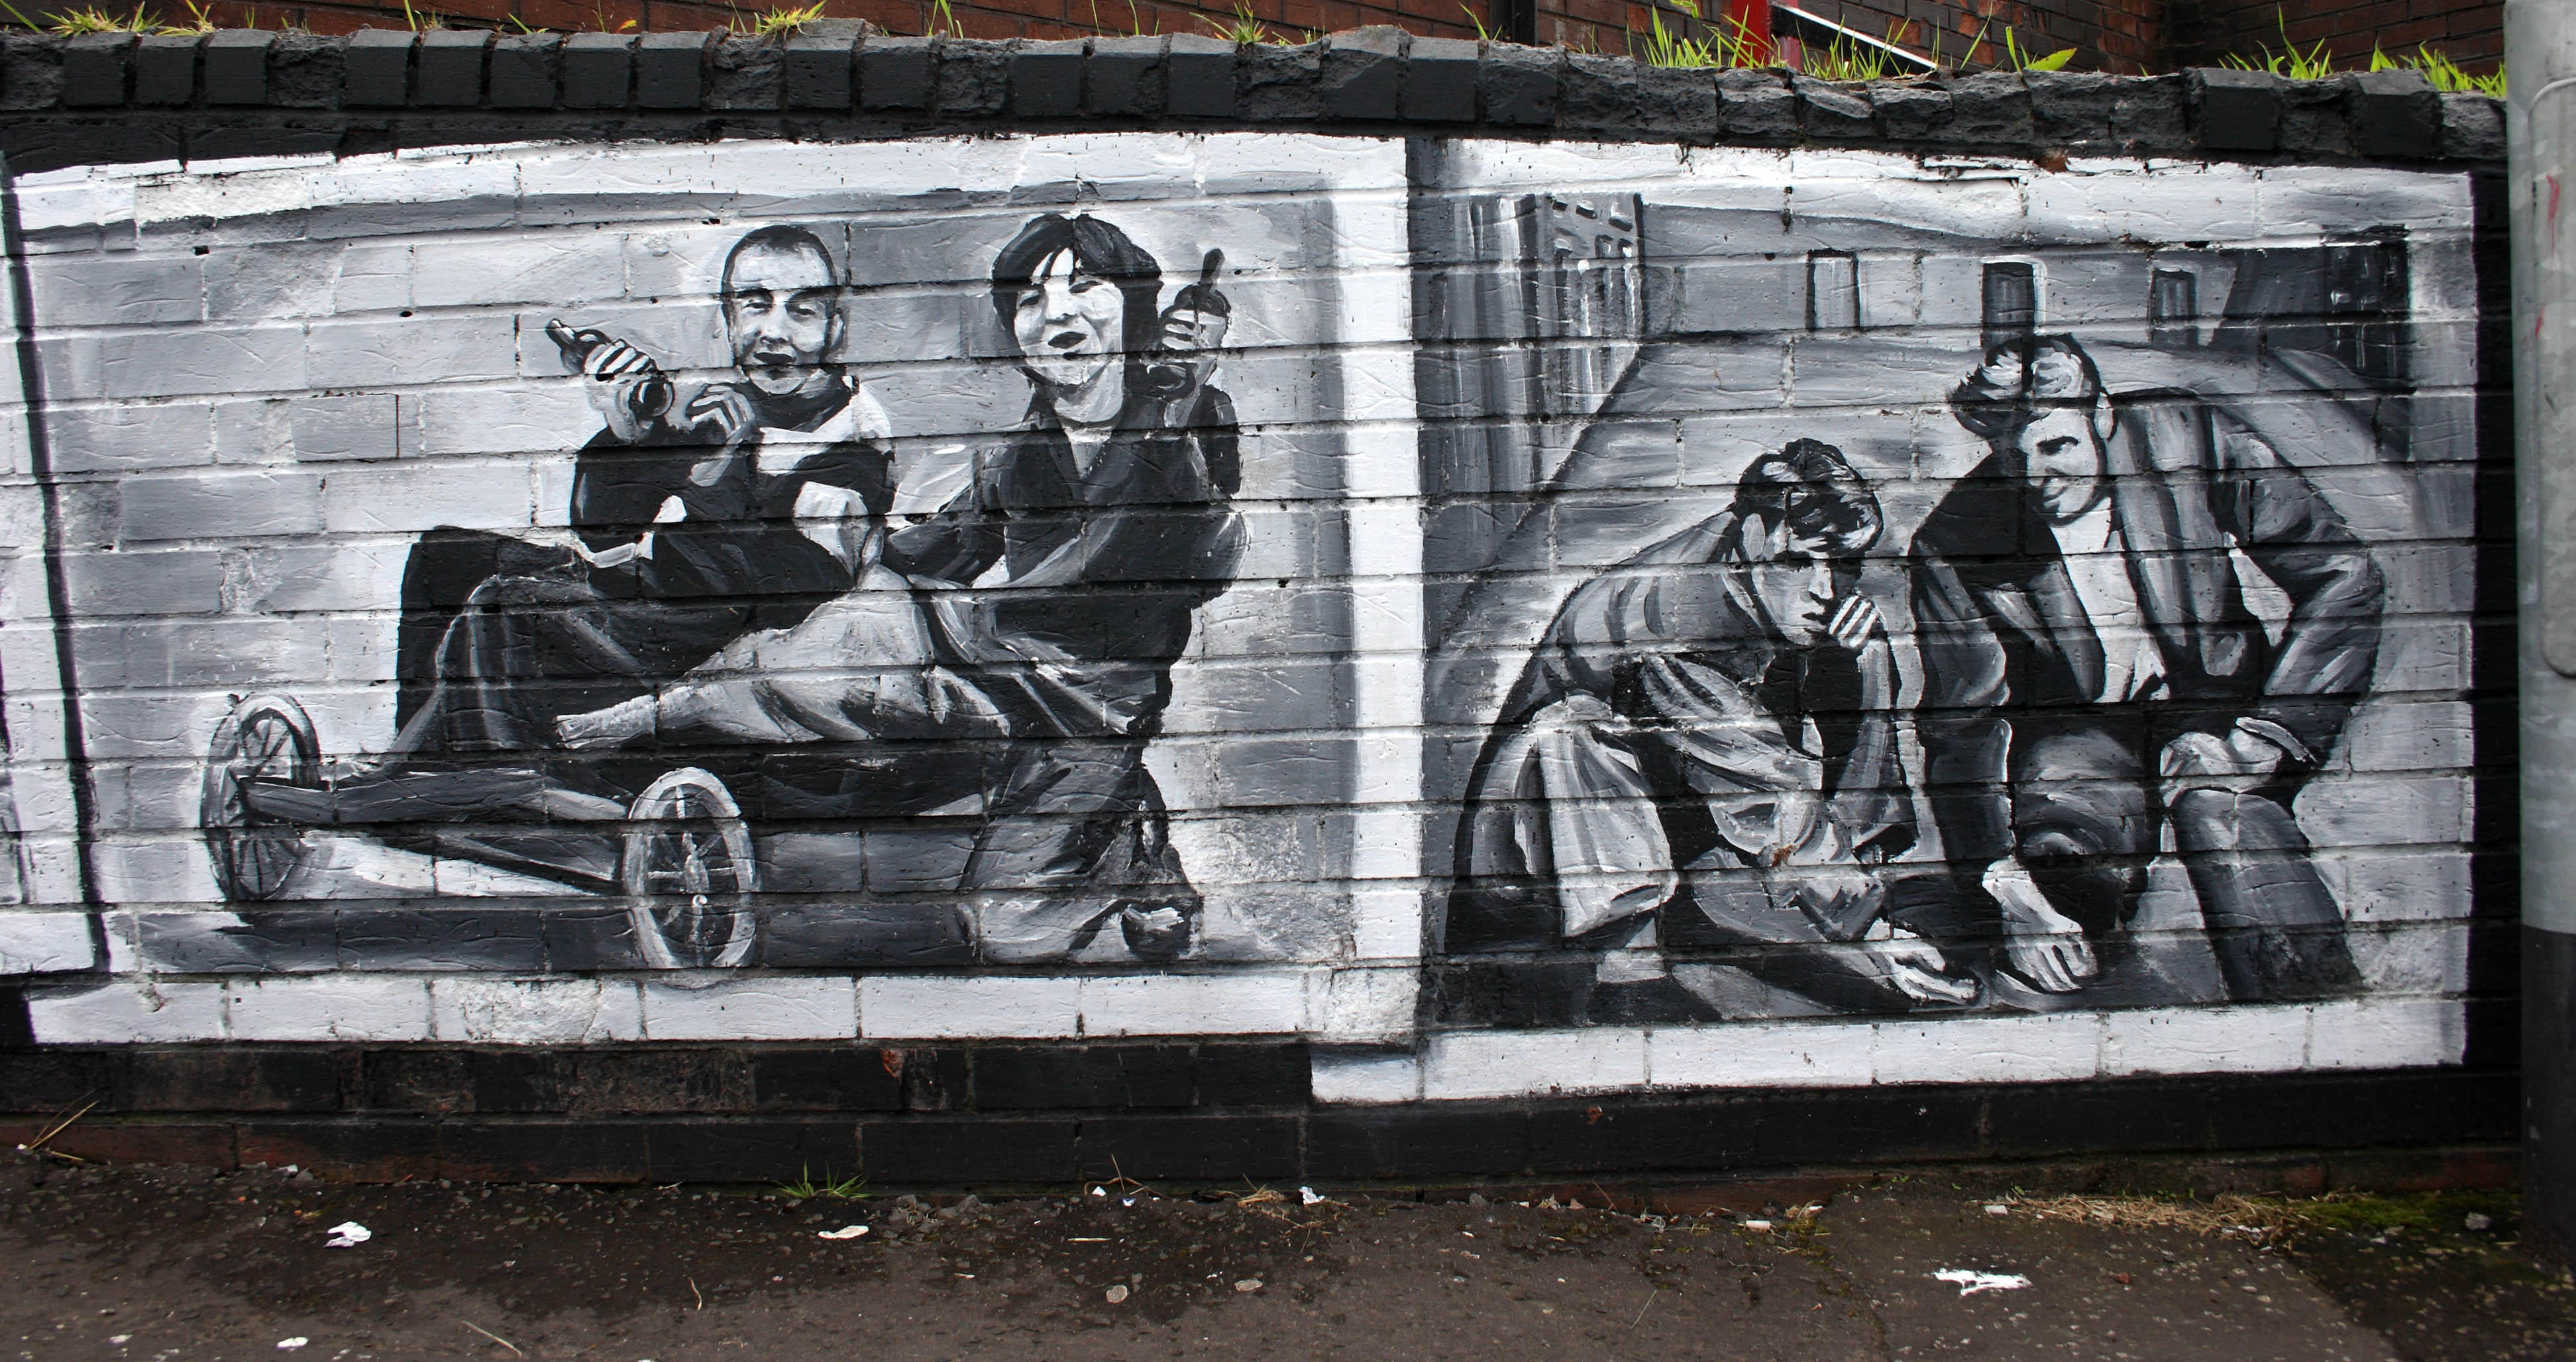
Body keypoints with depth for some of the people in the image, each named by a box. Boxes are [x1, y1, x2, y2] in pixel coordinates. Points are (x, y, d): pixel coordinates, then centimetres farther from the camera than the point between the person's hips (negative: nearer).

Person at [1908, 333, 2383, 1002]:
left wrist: (2265, 734, -20)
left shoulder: (2190, 440, -14)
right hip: (2074, 732, 1)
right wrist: (2003, 880, -25)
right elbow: (1959, 724, -10)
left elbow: (2343, 576, -9)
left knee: (2216, 800, -33)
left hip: (2208, 709, 0)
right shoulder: (1954, 544, -13)